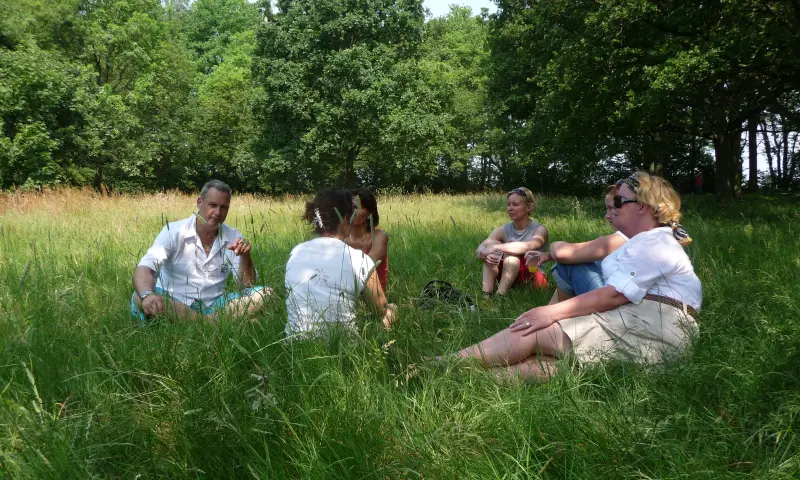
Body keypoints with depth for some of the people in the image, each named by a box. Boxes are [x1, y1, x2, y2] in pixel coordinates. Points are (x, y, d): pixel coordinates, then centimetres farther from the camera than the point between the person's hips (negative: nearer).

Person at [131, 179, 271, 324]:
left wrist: (245, 257, -21)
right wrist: (147, 294, -44)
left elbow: (247, 285, -1)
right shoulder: (174, 232, -6)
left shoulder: (233, 236, 2)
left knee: (264, 294, -18)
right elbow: (144, 268, -21)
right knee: (140, 299, -34)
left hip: (213, 306, 3)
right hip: (172, 304, -2)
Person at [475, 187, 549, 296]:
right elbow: (479, 250, -16)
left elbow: (528, 246, -35)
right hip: (508, 277, 4)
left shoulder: (539, 229, -10)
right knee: (490, 248, -17)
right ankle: (486, 295, -27)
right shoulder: (503, 230, 0)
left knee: (511, 252, -27)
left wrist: (495, 247, -38)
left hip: (533, 280, -4)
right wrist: (486, 254, -40)